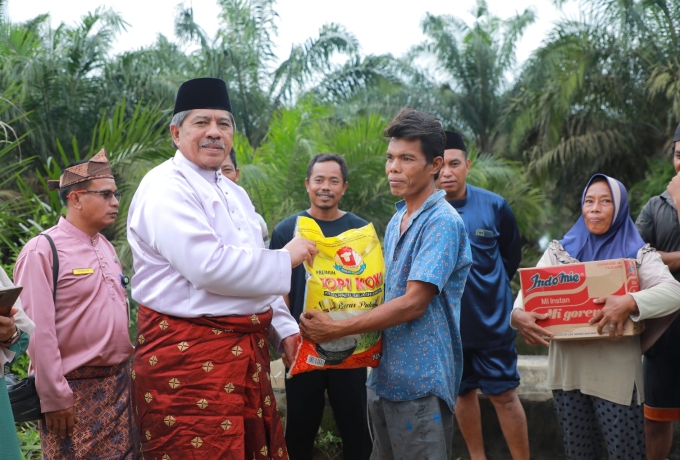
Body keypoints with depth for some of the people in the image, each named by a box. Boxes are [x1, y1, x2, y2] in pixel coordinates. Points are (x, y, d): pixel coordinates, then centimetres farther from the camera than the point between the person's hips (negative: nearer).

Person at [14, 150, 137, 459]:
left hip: (119, 382, 7)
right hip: (75, 388, -7)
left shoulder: (106, 247, 12)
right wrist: (54, 398, -16)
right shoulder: (42, 251, -13)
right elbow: (39, 332, -16)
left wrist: (126, 370, 14)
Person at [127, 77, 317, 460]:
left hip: (246, 350, 9)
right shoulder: (166, 187, -13)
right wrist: (285, 259, -13)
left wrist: (284, 327, 16)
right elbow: (209, 267, -24)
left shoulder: (234, 193, 17)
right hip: (188, 356, -9)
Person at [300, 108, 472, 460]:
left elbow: (413, 304, -21)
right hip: (383, 374, 8)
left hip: (420, 380, -8)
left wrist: (337, 329, -19)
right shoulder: (396, 222, 12)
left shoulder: (443, 222, -15)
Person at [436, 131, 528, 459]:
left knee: (504, 394, 3)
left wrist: (489, 289, 9)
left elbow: (512, 257, 8)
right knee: (463, 392, 15)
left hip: (492, 320, -1)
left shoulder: (494, 206, -8)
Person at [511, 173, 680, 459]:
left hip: (616, 372, -2)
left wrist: (630, 302, -33)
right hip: (568, 368, 3)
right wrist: (518, 313, -23)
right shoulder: (560, 250, 9)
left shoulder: (638, 254, 1)